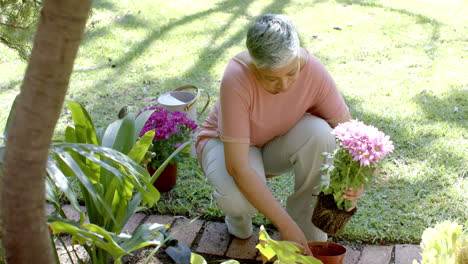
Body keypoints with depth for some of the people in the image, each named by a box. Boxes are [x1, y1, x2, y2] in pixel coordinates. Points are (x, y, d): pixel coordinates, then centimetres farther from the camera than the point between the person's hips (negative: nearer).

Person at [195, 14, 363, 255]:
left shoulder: (312, 69, -27)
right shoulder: (236, 78, -37)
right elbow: (237, 167, -38)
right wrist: (284, 225, -38)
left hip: (278, 144, 3)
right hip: (226, 143, -3)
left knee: (320, 133, -30)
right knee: (238, 197, -36)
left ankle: (305, 221, -9)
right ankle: (238, 212, 3)